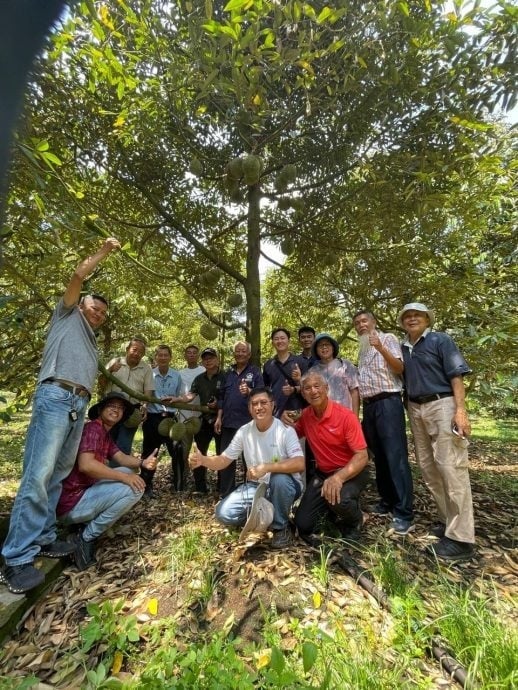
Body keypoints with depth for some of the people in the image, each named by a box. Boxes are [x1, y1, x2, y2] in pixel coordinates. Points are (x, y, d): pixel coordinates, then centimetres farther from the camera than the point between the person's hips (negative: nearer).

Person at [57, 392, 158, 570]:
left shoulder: (105, 434, 14)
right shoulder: (93, 428, -17)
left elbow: (121, 457, 6)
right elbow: (86, 465, -31)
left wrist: (142, 463, -15)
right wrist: (123, 477, -25)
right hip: (72, 503, -10)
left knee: (129, 472, 12)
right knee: (134, 487, -21)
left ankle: (88, 521, 10)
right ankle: (86, 538, -5)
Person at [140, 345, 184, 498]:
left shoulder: (176, 376, 4)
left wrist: (176, 399, -7)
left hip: (170, 417, 1)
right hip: (152, 417, -1)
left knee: (178, 451, 1)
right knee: (149, 452, 10)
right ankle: (147, 487, 27)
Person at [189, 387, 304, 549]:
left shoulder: (285, 431, -20)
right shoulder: (244, 431, -6)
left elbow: (299, 464, -32)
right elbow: (224, 460, -2)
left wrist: (266, 467, -39)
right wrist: (203, 460, -22)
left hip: (284, 486, -4)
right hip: (256, 487, 4)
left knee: (279, 479, -38)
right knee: (224, 513, -11)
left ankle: (281, 527, -9)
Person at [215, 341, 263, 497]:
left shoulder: (255, 371, -1)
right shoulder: (228, 372, 12)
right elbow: (221, 396, 14)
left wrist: (249, 391, -29)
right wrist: (219, 417, 7)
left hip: (248, 422, -4)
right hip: (229, 422, 4)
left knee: (249, 459, 7)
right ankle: (226, 494, 24)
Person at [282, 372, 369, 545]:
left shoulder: (346, 416, -21)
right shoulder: (306, 416, -5)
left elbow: (362, 456, -23)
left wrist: (338, 477, -39)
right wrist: (287, 422, -10)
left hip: (351, 472, -4)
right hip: (323, 473, 5)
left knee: (340, 499, -36)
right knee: (303, 524, -5)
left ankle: (355, 522, 1)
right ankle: (332, 511, 25)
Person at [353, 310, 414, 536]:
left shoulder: (387, 338, 2)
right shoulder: (362, 349, 21)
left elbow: (400, 368, -11)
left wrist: (381, 348, -22)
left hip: (388, 403, -7)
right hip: (369, 406, 7)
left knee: (396, 456, -8)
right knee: (379, 456, 11)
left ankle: (404, 514, -3)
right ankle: (387, 501, 23)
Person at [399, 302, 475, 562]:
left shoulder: (440, 340, -1)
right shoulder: (402, 348, 14)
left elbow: (456, 376, -8)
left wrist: (460, 409, -18)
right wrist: (408, 410, 11)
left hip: (442, 405, -6)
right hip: (415, 410, 7)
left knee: (450, 467, -8)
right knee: (428, 467, 10)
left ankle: (460, 537, -1)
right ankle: (448, 520, 24)